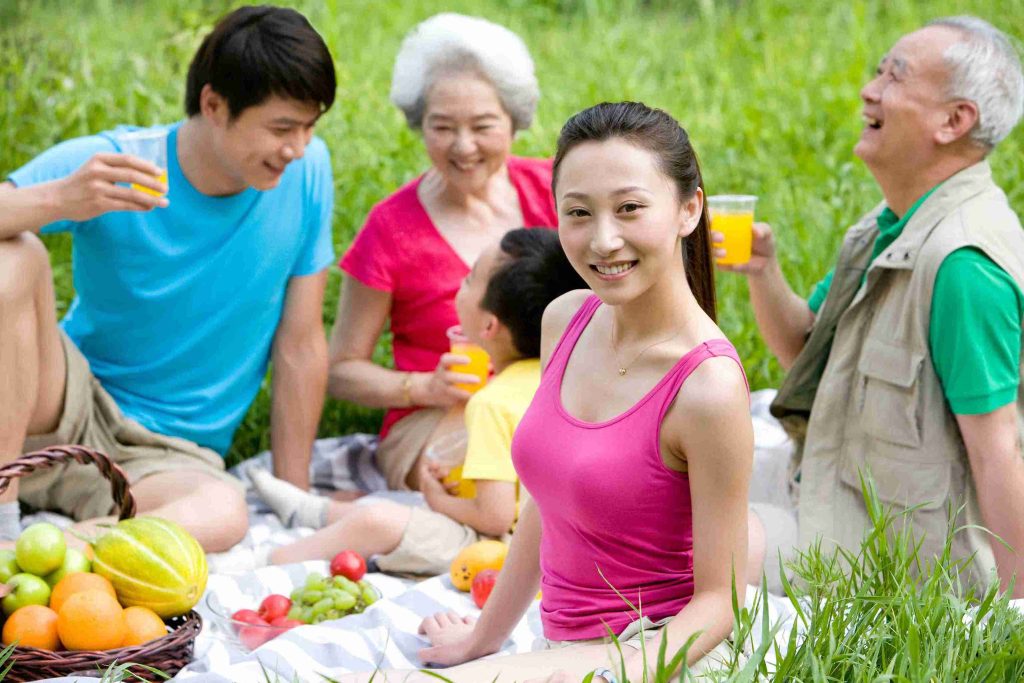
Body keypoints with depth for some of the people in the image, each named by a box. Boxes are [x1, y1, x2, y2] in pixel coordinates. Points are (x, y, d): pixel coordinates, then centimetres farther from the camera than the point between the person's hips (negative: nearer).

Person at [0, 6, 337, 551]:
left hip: (173, 454, 0)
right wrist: (59, 200, -41)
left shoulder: (308, 173, -6)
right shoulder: (106, 166, -11)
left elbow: (300, 347, -1)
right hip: (70, 405, 0)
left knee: (224, 514, -37)